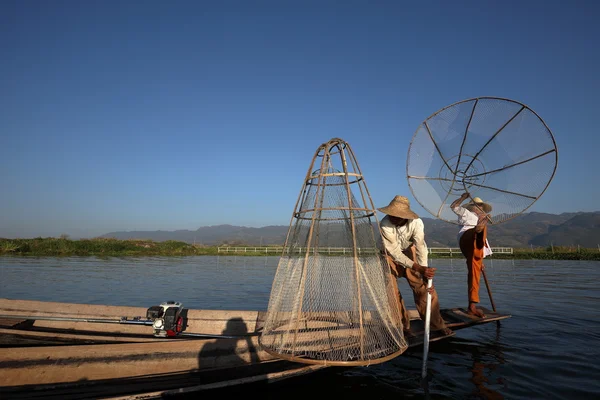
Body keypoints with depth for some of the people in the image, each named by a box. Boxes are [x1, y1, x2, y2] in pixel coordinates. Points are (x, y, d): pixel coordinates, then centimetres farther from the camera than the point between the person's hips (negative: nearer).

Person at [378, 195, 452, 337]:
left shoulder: (416, 222, -28)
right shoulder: (385, 224, -34)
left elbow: (421, 247, -32)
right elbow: (395, 253, -32)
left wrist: (424, 272, -42)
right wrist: (419, 268, -40)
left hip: (409, 252, 2)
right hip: (390, 255, -2)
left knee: (424, 287, -2)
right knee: (391, 291, -11)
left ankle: (437, 324, 14)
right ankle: (403, 326, 7)